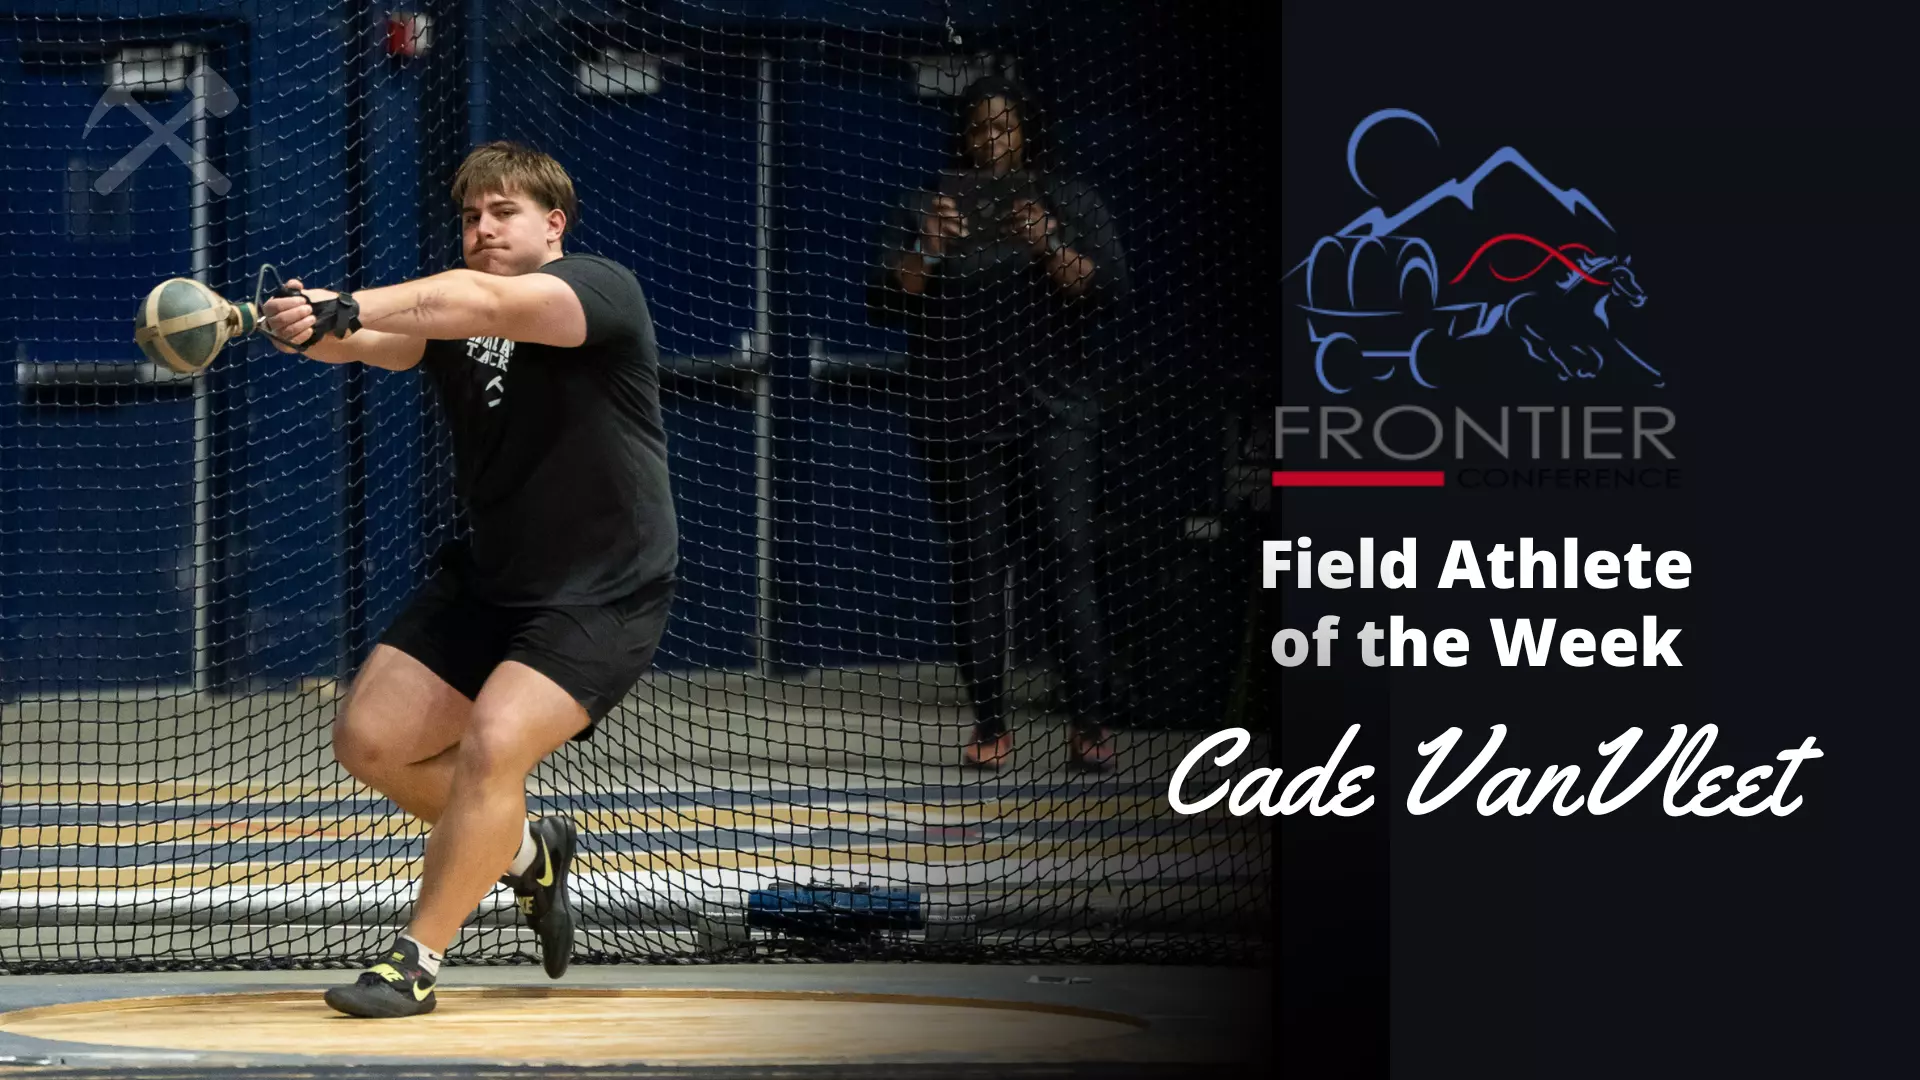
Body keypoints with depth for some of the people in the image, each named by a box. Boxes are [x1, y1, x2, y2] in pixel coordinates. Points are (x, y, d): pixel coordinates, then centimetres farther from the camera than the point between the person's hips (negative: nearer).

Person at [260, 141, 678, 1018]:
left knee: (493, 743, -25)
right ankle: (524, 850, 27)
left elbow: (481, 302, -38)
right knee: (370, 741, 2)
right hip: (488, 579, 7)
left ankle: (417, 960, -12)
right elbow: (372, 340, -21)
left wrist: (348, 310, -50)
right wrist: (317, 327, -46)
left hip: (604, 599, -7)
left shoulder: (601, 290, -18)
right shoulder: (450, 316, 0)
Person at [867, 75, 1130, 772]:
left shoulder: (1070, 204, 8)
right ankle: (989, 727, 5)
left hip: (1056, 409, -1)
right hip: (962, 420, 1)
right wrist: (925, 252, -17)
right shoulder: (924, 209, 9)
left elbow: (1108, 289, -4)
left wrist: (1048, 247, -21)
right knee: (977, 569, 0)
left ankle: (1089, 725, -12)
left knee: (1071, 559, -10)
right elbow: (883, 303, 1)